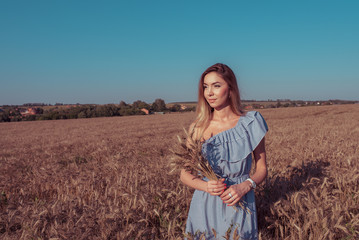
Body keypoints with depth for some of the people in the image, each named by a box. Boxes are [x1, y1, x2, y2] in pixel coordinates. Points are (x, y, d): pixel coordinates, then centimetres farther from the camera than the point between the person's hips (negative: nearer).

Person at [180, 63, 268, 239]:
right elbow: (185, 174, 2)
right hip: (205, 207, 1)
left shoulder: (250, 123, -4)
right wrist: (205, 185, -17)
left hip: (239, 206, -1)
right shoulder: (197, 128, -3)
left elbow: (261, 169, 2)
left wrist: (245, 186, -17)